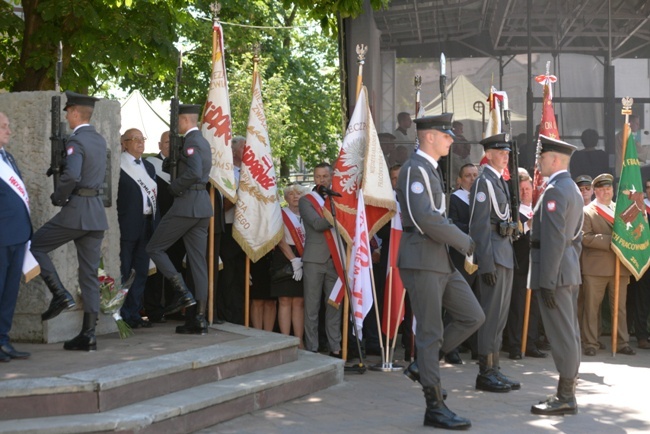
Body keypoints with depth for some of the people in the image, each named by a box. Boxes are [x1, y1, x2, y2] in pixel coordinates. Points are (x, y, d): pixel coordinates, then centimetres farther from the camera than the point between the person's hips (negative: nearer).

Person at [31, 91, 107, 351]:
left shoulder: (76, 140, -12)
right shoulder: (100, 141, 15)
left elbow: (71, 176, -27)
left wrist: (58, 198, -10)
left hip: (76, 211, -8)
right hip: (97, 212, 8)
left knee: (35, 247, 9)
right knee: (90, 274, 7)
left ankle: (60, 295, -2)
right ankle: (88, 335, 8)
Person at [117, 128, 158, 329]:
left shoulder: (149, 167, 18)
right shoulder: (118, 166, -7)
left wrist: (156, 221, 11)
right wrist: (116, 224, -16)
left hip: (147, 225, 7)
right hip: (127, 226, -7)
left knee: (141, 272, 10)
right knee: (123, 273, -3)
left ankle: (134, 314, 18)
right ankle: (121, 316, 3)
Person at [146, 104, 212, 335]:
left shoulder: (191, 142, -12)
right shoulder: (203, 142, 19)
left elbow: (195, 172, -26)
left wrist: (174, 187, -12)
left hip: (187, 202, -9)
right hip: (202, 205, 10)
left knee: (154, 248, 3)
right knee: (198, 260, 7)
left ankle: (183, 293, -6)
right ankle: (198, 318, 8)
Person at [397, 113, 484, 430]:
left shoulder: (430, 170, 18)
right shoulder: (414, 170, -14)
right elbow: (426, 218, -25)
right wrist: (464, 241, -14)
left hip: (441, 261, 9)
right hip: (421, 261, -9)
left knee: (473, 317, 7)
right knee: (431, 332, -4)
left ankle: (422, 365, 16)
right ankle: (434, 407, 4)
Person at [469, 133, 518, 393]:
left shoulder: (501, 182, 18)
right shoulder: (484, 182, -11)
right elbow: (479, 226, -16)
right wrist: (486, 264, -20)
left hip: (506, 254, 9)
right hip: (493, 255, -9)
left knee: (500, 314, 11)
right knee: (492, 313, -7)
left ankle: (493, 369, 17)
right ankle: (485, 373, -1)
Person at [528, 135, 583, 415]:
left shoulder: (554, 190, -15)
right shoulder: (573, 189, 17)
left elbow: (553, 239, -22)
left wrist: (547, 281, -22)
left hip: (555, 267, -10)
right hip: (570, 267, 10)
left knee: (561, 332, -7)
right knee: (569, 331, 12)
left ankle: (565, 398, -4)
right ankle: (568, 391, 18)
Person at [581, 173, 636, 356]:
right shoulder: (587, 211, 0)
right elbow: (585, 237, -11)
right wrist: (609, 241, -18)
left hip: (619, 267, 4)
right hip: (596, 267, -4)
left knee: (620, 307, 8)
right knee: (591, 307, 0)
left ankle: (623, 343, 15)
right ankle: (591, 344, 6)